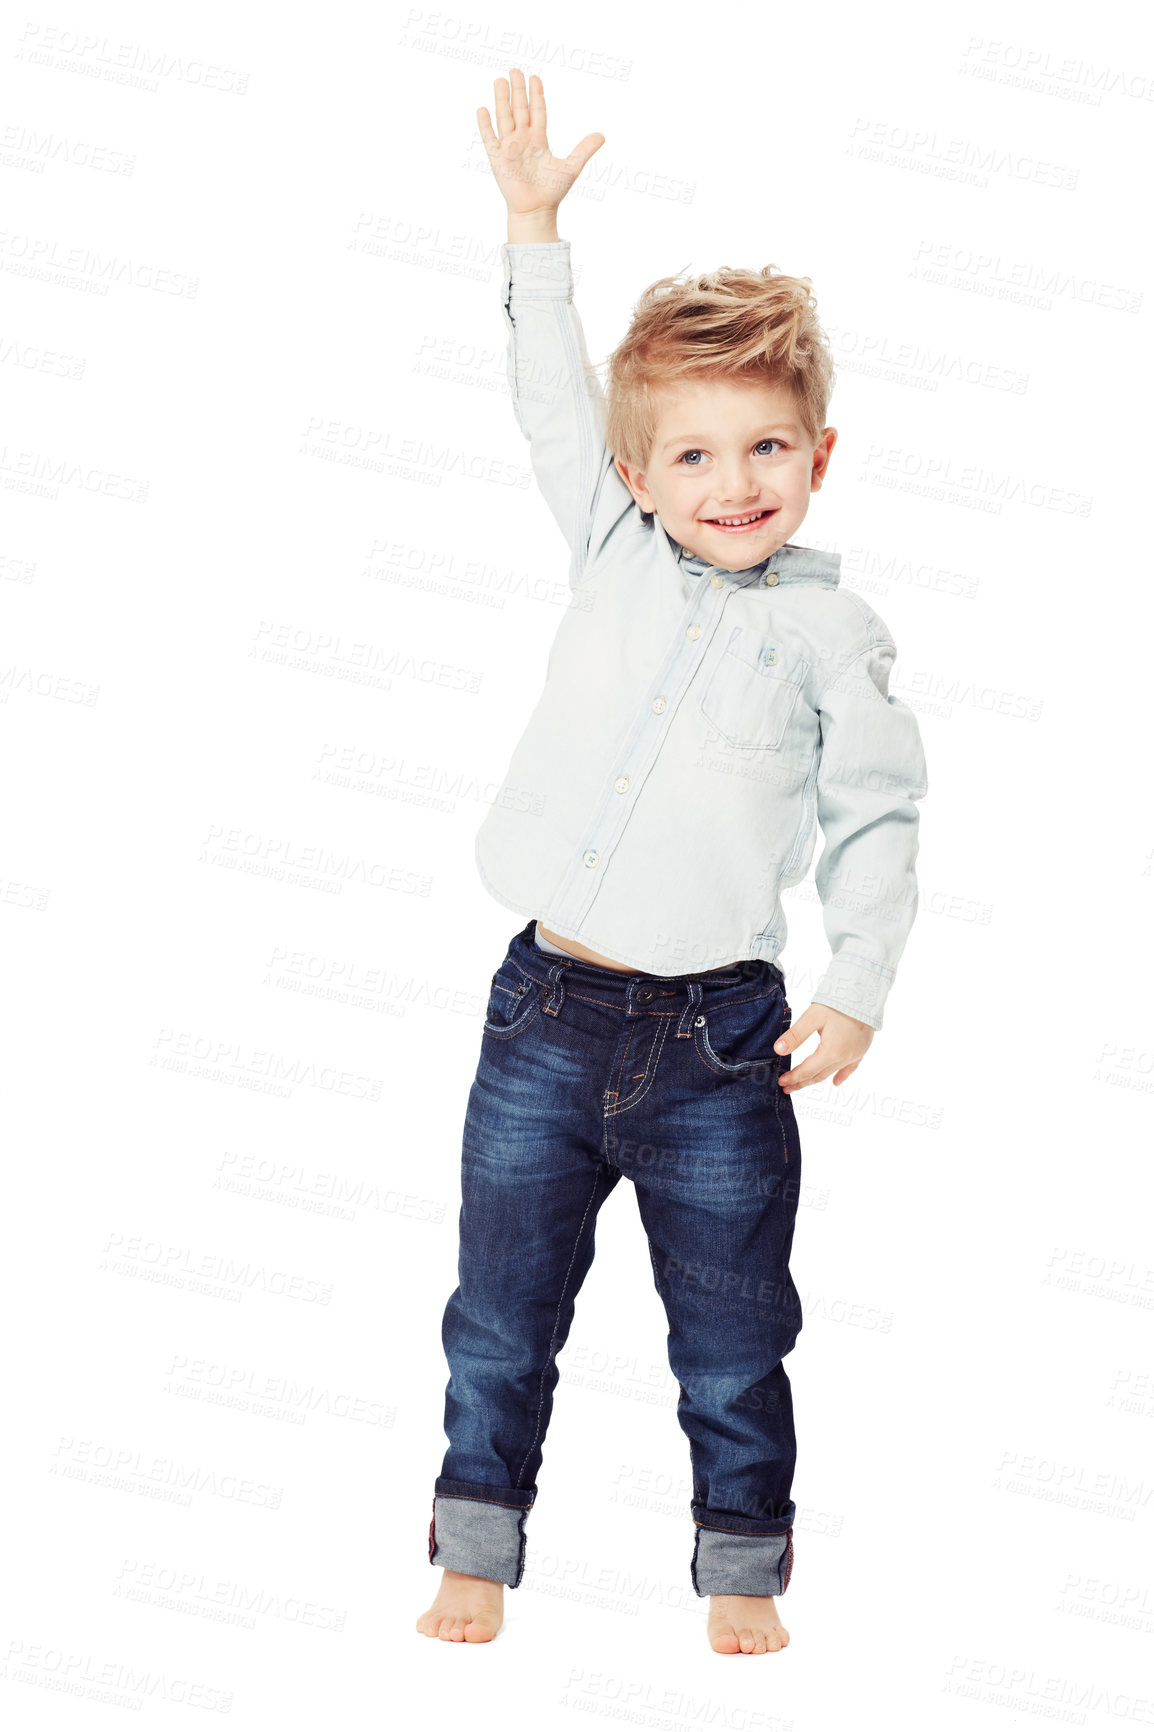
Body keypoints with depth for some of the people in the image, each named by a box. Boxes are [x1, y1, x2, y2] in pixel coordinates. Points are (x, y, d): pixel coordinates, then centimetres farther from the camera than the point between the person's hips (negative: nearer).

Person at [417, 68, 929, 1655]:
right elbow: (553, 401, 13)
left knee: (733, 1343, 11)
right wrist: (534, 228, 12)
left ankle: (742, 1572, 30)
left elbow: (876, 819, 1)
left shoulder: (829, 629, -1)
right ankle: (475, 1554, 30)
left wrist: (858, 990, -7)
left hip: (717, 1044, -2)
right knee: (500, 1323, 12)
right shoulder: (614, 554, 4)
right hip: (547, 1015, 2)